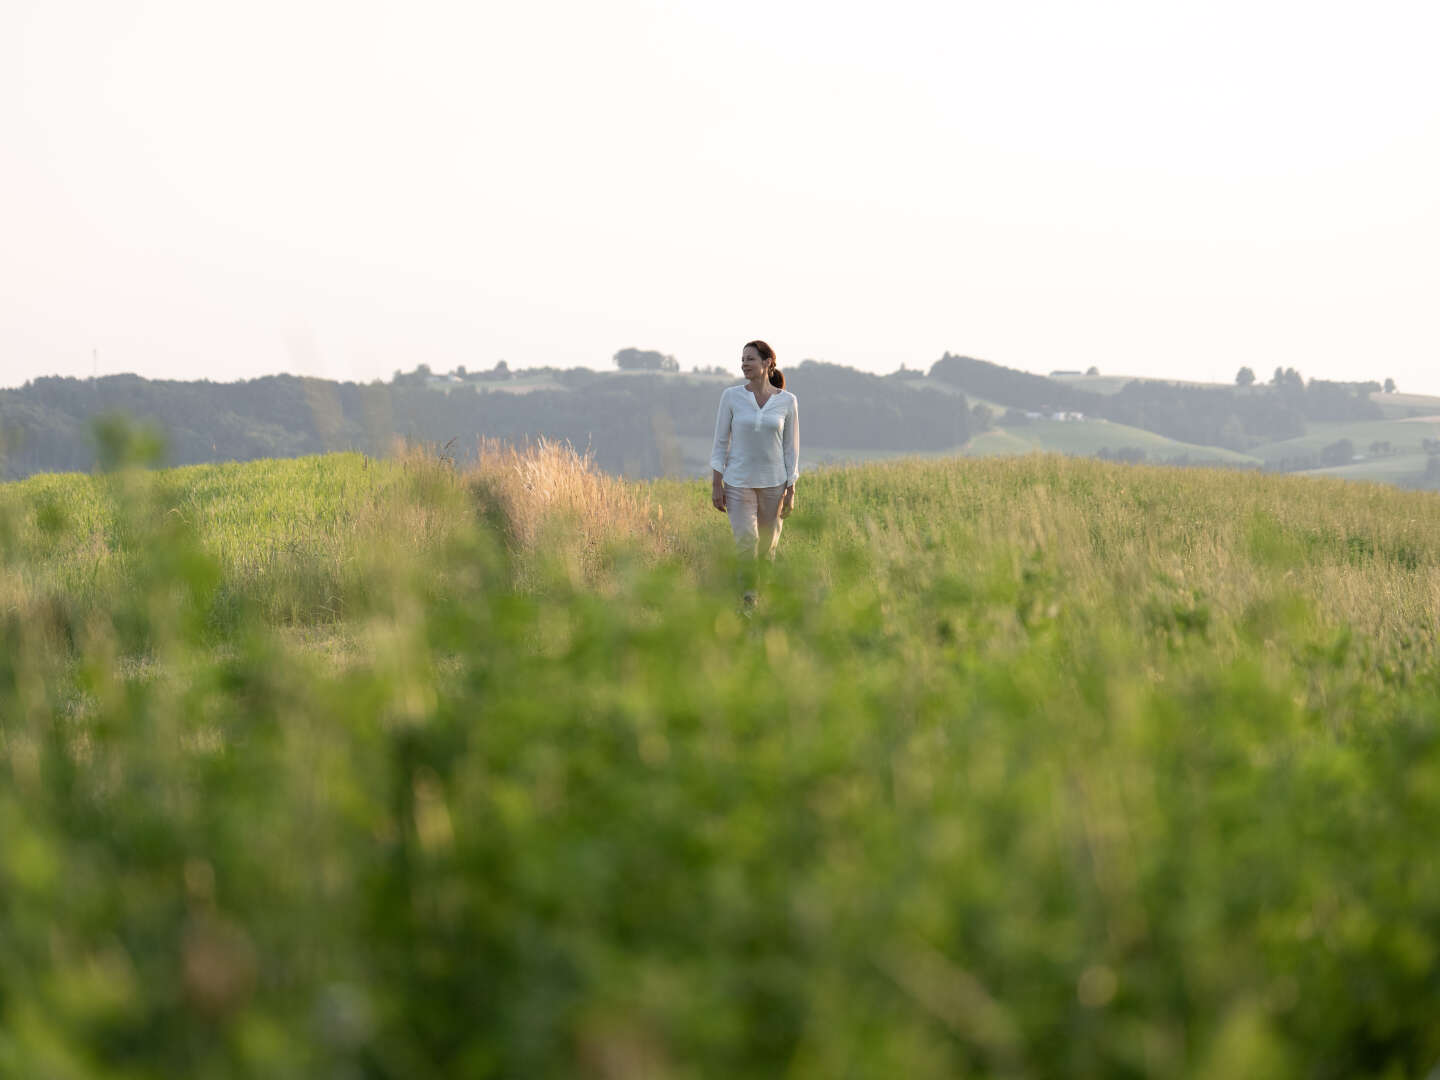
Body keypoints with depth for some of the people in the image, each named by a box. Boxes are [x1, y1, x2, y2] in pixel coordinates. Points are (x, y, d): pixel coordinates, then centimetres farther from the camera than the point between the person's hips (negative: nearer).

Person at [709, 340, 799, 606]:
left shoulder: (787, 401, -1)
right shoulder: (732, 396, -2)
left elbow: (791, 447, 4)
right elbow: (721, 442, 2)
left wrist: (791, 491, 0)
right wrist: (716, 485, -3)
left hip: (773, 483, 1)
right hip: (738, 482, -1)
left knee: (767, 545, 7)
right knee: (746, 541, -13)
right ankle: (748, 600, -3)